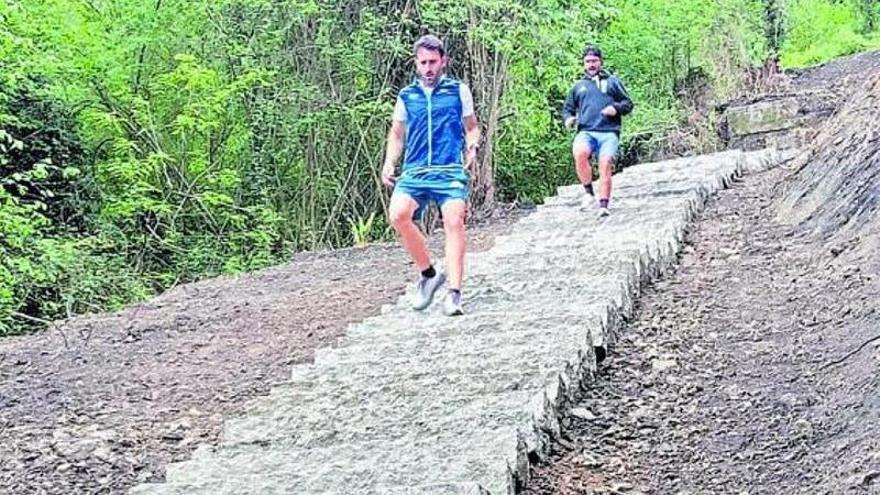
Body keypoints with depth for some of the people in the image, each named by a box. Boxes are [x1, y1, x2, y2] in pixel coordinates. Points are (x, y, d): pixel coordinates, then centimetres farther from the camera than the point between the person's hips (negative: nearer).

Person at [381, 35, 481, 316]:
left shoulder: (459, 91, 12)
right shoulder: (406, 96, 16)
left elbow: (472, 127, 19)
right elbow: (397, 134, 24)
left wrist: (472, 146, -2)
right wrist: (389, 164, 9)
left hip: (450, 170, -2)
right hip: (414, 171, 2)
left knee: (454, 221, -22)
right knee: (398, 215, -23)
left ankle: (454, 293, -22)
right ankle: (428, 274, -4)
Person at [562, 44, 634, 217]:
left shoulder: (612, 82, 20)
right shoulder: (578, 86, 26)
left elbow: (628, 103, 16)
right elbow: (567, 108, 29)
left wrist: (616, 108, -5)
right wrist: (568, 118, 6)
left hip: (609, 133, -1)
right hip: (586, 132, 1)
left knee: (605, 164, -21)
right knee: (579, 153, -32)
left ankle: (603, 205, -18)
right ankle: (589, 194, -20)